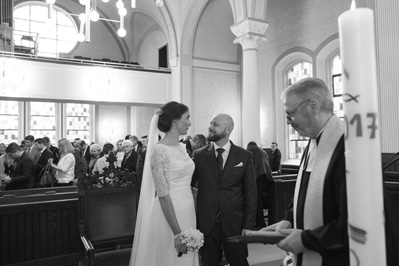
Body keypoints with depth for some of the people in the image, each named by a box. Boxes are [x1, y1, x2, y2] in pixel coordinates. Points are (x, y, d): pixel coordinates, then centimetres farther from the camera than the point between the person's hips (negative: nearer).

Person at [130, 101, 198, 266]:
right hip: (169, 215, -8)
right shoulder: (160, 150, -16)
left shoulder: (182, 147, 8)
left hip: (187, 213, 8)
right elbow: (163, 195, -19)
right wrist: (177, 233, -20)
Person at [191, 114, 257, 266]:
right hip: (205, 223, 1)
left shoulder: (244, 156, -1)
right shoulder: (199, 155, 1)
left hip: (234, 223, -1)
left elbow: (250, 193, 0)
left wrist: (249, 225, -3)